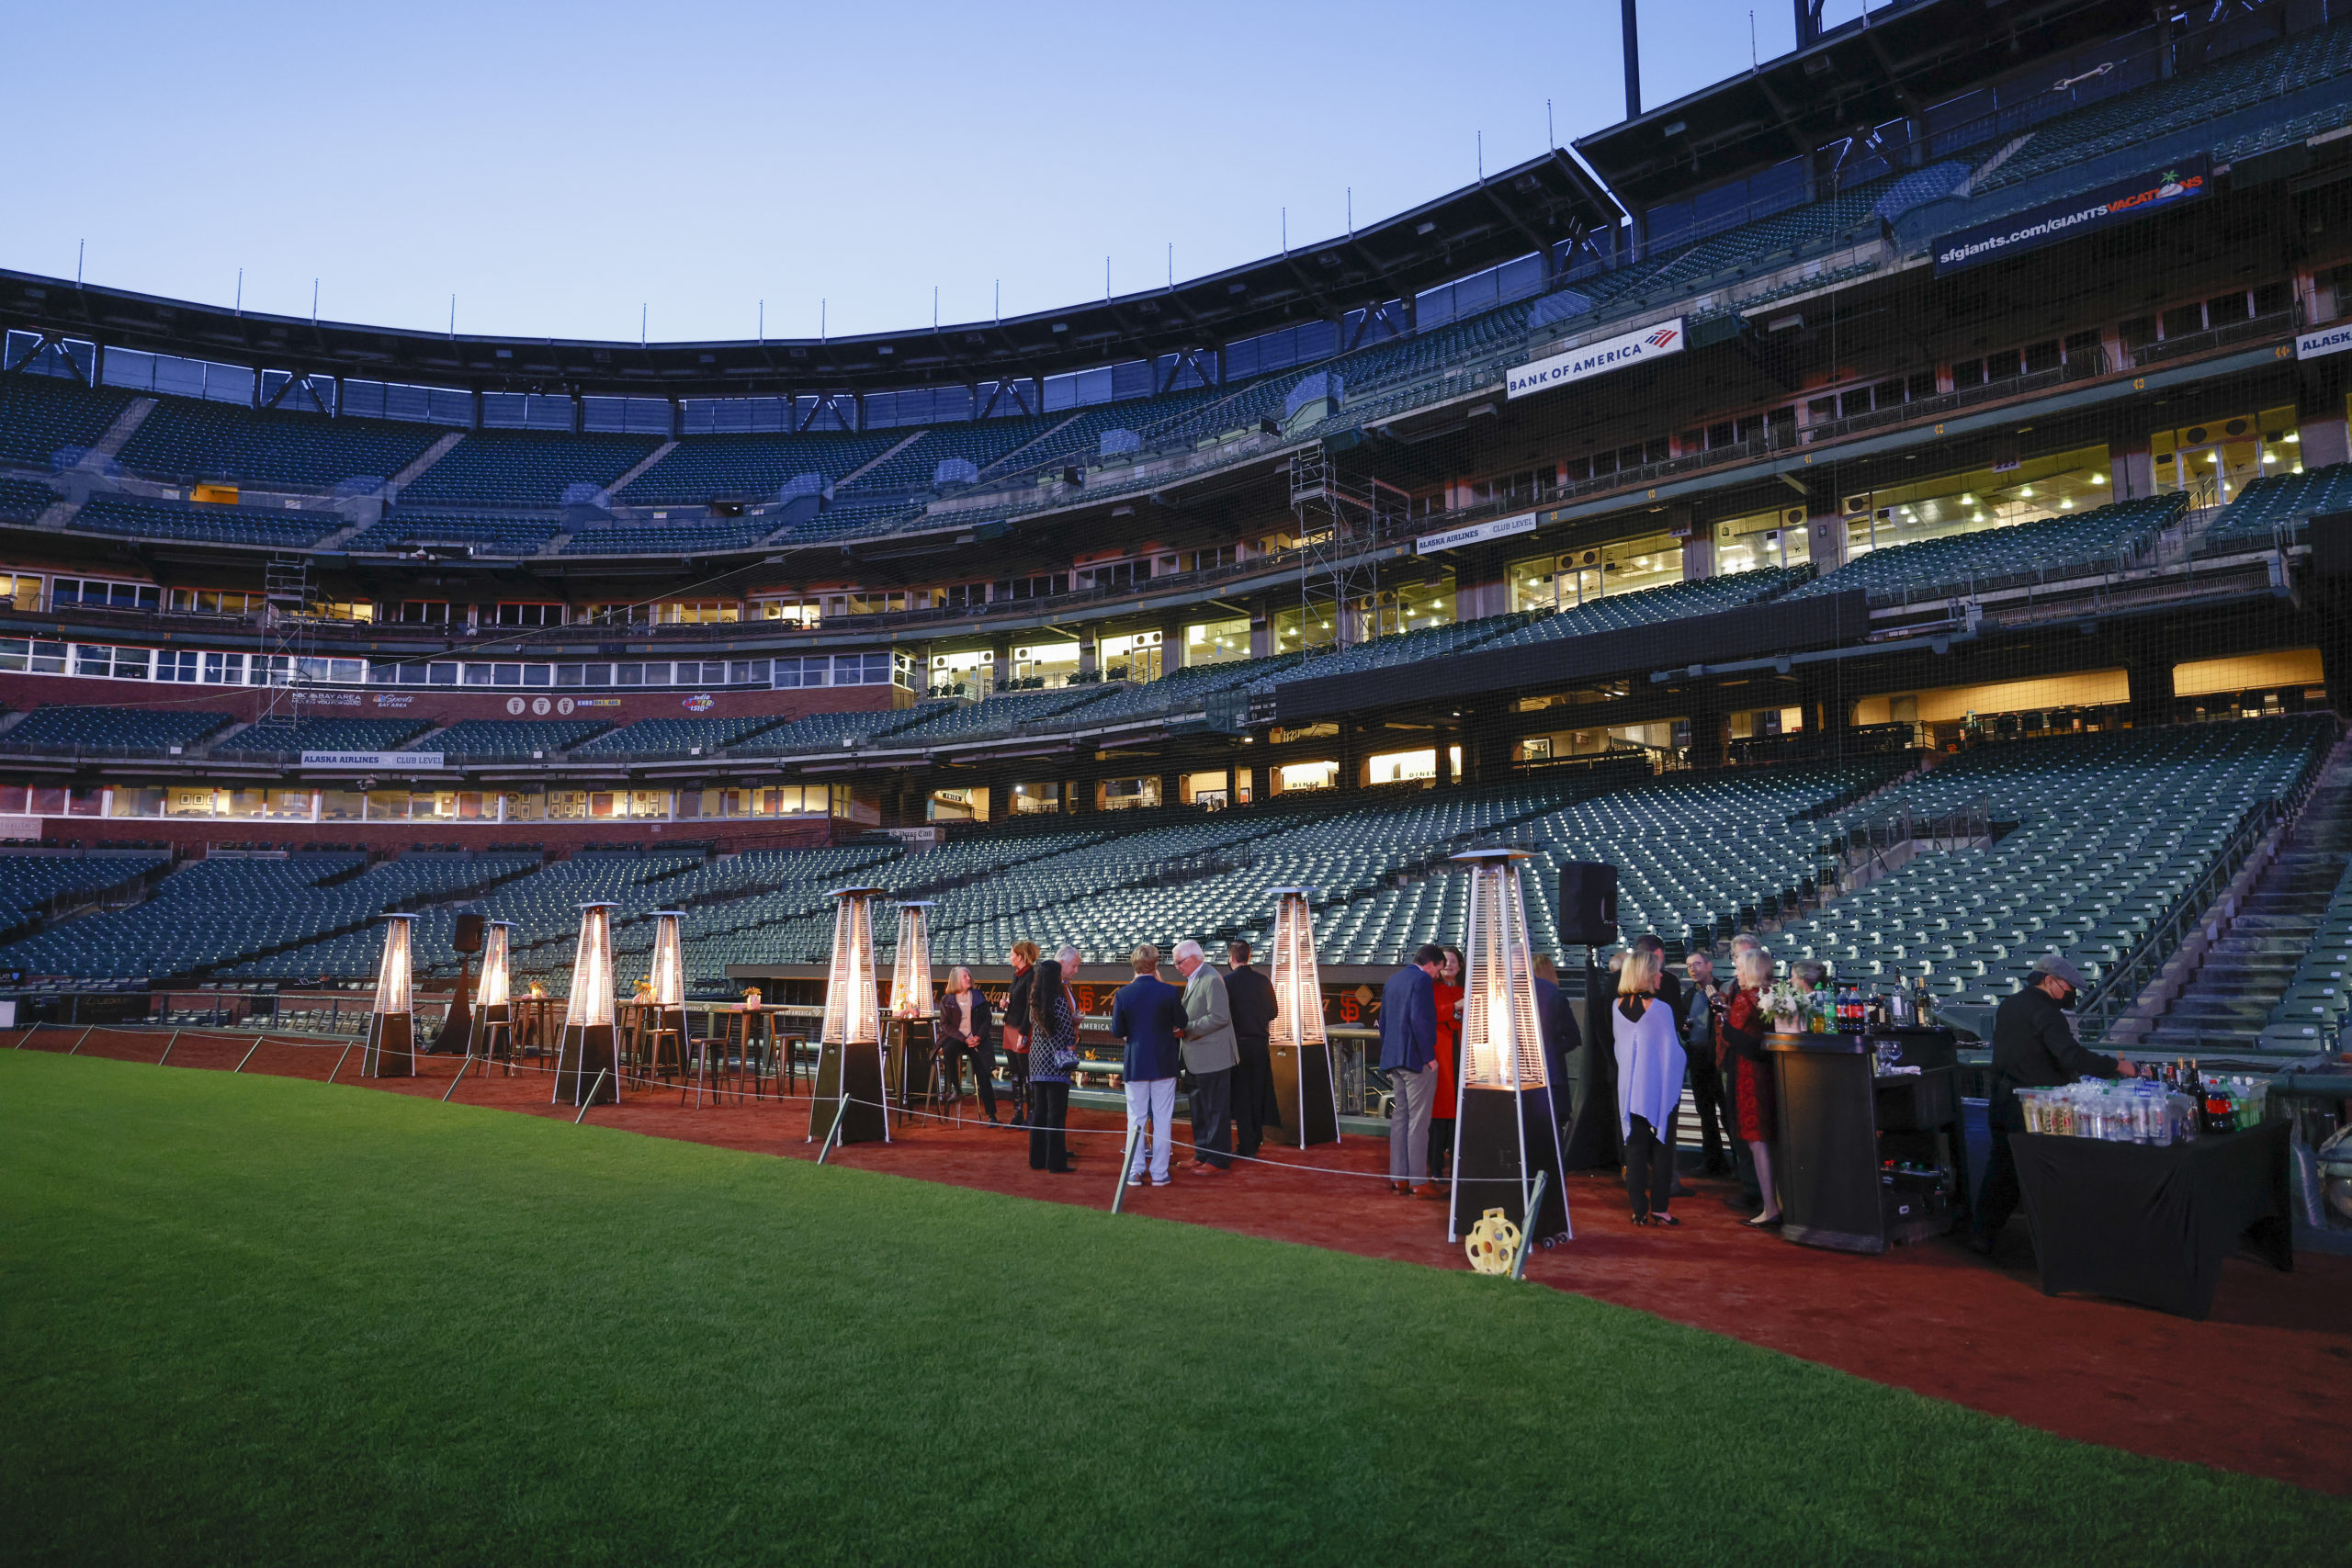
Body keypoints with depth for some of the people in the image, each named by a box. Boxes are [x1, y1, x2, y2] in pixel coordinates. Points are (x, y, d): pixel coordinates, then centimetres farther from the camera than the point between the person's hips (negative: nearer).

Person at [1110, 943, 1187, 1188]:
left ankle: (1135, 1173, 13)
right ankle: (1159, 1173, 10)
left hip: (1135, 1064, 1)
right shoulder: (1169, 992, -11)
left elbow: (1117, 1031, -4)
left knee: (1135, 1120, 10)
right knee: (1162, 1120, 7)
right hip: (1164, 1065, -1)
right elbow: (1181, 1023, 2)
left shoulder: (1123, 993, -9)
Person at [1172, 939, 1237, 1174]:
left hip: (1212, 1056, -10)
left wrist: (1187, 1028, -20)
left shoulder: (1212, 980, -17)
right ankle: (1203, 1155, 28)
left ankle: (1219, 1160, 6)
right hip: (1198, 1058, 10)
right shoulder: (1193, 980, 14)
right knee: (1199, 1109, 18)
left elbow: (1220, 1017, -24)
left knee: (1216, 1109, -2)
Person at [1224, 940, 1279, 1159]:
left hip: (1237, 1043, -4)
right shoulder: (1263, 980, 0)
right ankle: (1256, 1140, 25)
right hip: (1261, 1043, 4)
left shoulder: (1226, 981, -13)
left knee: (1241, 1095, 3)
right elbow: (1273, 1012, 9)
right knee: (1257, 1093, 15)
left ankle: (1246, 1147, 4)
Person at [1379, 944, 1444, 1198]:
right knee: (1418, 1120, -4)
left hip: (1394, 1059, 8)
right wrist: (1429, 1057, -16)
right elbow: (1419, 1020, -21)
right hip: (1416, 1059, -8)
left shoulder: (1393, 980, 15)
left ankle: (1398, 1177, 15)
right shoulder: (1423, 980, -12)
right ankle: (1418, 1182, -3)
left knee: (1399, 1117, 12)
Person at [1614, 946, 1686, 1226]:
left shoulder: (1618, 1006, 0)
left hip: (1630, 1088, 4)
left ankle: (1639, 1210, 10)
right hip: (1659, 1088, -4)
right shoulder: (1660, 1008, -15)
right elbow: (1674, 1051, -10)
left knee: (1635, 1148, 8)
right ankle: (1659, 1209, 7)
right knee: (1662, 1148, 6)